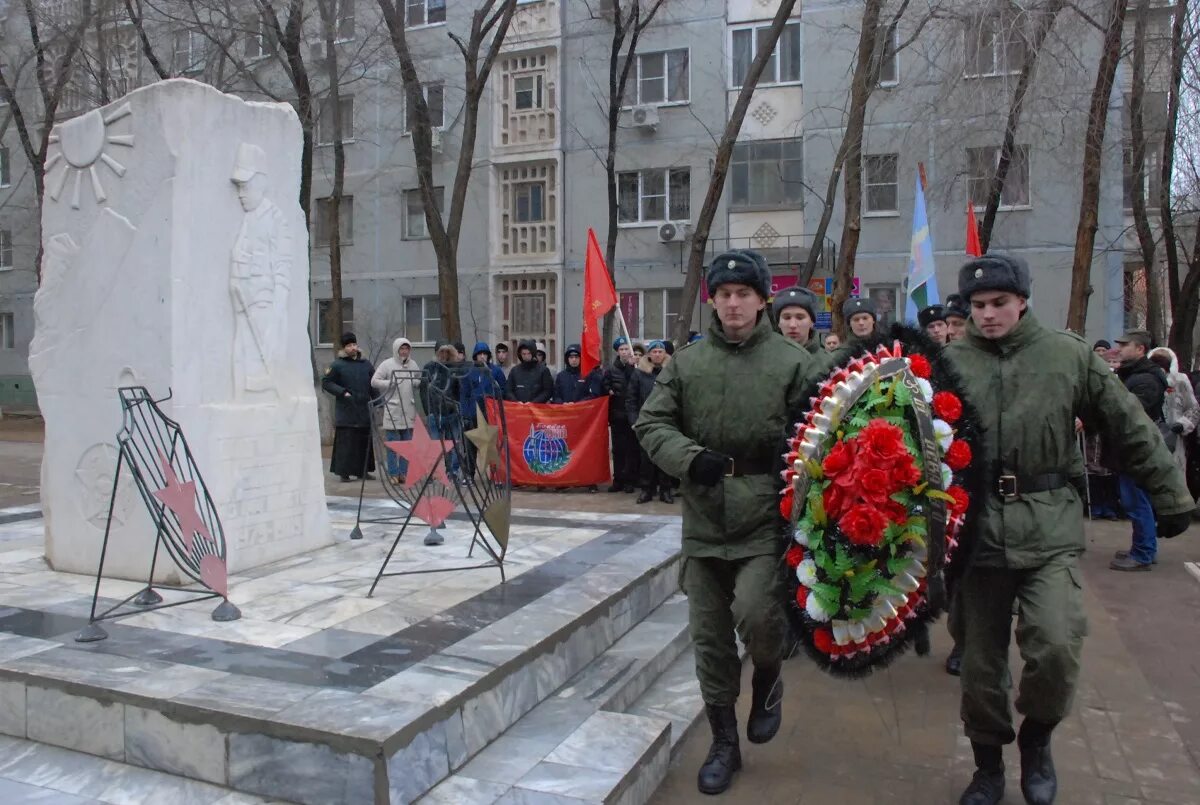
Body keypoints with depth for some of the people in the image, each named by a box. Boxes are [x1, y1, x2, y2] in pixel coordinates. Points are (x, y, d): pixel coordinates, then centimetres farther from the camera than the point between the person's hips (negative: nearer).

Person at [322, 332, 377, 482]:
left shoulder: (366, 364, 12)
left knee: (364, 441, 6)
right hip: (345, 410, -4)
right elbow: (326, 383, -3)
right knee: (345, 441, -5)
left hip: (364, 409, 4)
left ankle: (363, 471, 15)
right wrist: (343, 392, -13)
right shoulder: (337, 365, -1)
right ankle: (343, 472, 2)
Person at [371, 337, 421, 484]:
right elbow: (374, 382, -5)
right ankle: (393, 474, 4)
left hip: (409, 411, 5)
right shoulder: (387, 364, -2)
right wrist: (391, 383, -15)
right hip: (392, 410, -4)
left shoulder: (414, 365, 12)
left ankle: (404, 473, 15)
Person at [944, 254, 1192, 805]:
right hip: (977, 528, 1)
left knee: (1055, 645, -17)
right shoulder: (950, 363, 0)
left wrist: (1170, 496, 13)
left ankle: (1037, 737, 16)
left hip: (1049, 529, 0)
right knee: (980, 661, 10)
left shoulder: (1068, 355, 2)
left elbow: (1129, 428, 9)